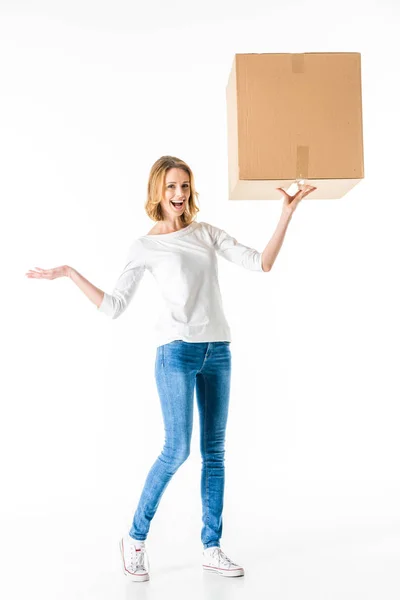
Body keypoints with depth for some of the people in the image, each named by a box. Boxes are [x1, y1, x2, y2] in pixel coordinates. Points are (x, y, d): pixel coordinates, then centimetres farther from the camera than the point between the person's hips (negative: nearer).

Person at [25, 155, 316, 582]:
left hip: (218, 352, 4)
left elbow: (261, 263, 4)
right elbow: (114, 307, 0)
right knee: (177, 450, -8)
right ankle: (136, 538, 13)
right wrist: (70, 274, -7)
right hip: (177, 352, -4)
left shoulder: (206, 233, 13)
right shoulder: (145, 247, 3)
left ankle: (212, 548, 17)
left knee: (214, 452, 7)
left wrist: (287, 213, -1)